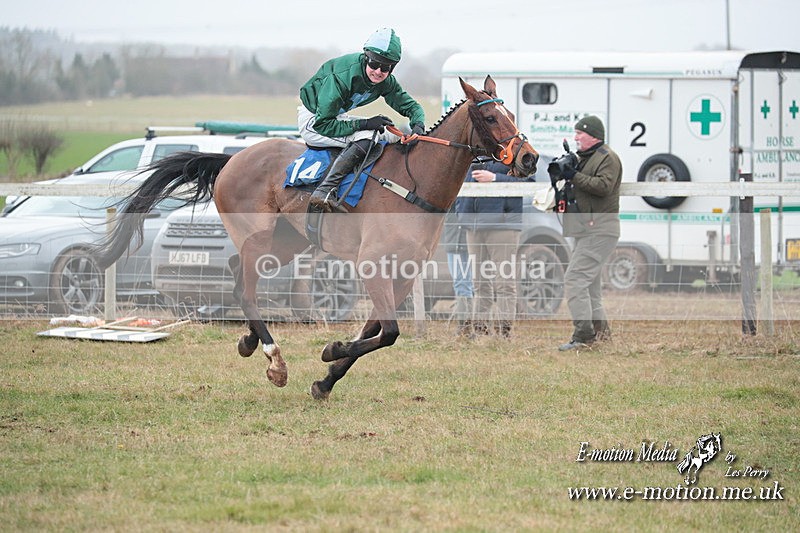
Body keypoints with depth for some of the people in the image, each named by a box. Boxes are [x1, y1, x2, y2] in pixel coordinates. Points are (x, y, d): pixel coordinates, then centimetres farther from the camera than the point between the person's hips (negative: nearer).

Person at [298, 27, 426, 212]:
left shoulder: (386, 82, -10)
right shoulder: (342, 76, -32)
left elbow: (411, 106, 3)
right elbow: (322, 124, -31)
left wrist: (418, 126, -22)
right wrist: (365, 124, -35)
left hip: (336, 118, 8)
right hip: (312, 121, -8)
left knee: (396, 137, 5)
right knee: (366, 138, -32)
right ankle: (325, 190, -37)